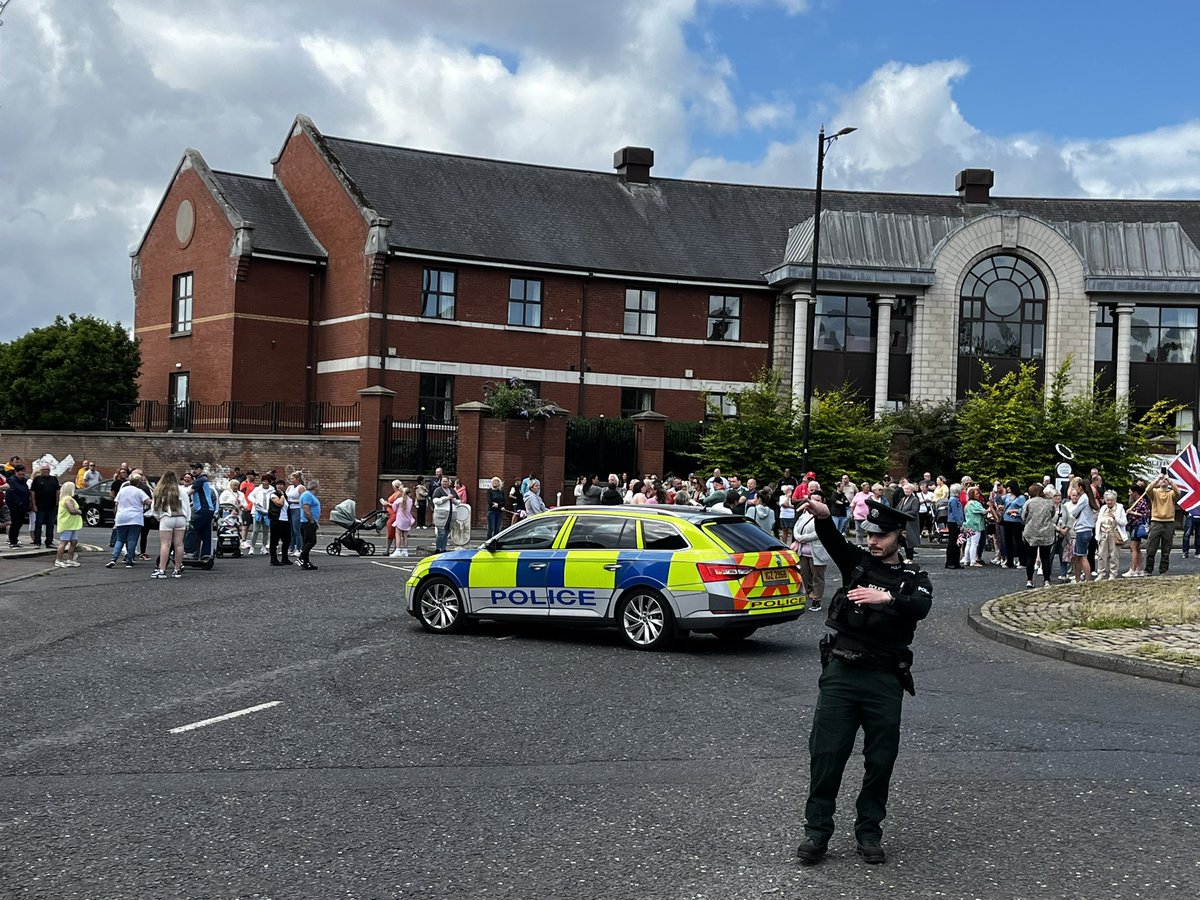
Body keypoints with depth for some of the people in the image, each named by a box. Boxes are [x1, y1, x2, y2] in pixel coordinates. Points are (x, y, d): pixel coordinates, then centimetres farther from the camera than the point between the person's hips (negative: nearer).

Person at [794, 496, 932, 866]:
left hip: (885, 679, 0)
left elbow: (921, 607, -14)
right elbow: (833, 541, -9)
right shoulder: (857, 562, 12)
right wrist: (822, 516, -32)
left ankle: (869, 832, 17)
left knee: (881, 759, 3)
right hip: (841, 671, 0)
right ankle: (817, 830, 4)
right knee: (826, 752, -4)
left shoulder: (913, 578, 9)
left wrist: (886, 598, -33)